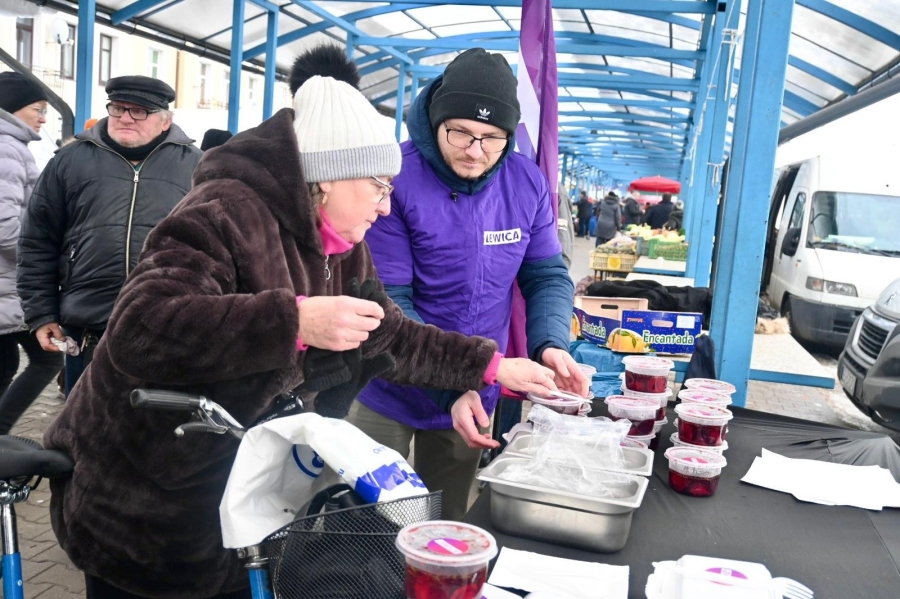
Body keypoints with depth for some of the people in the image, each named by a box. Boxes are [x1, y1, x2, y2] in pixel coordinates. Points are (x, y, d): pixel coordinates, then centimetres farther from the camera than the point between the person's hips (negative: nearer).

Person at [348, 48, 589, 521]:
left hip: (473, 395, 4)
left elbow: (548, 276, 1)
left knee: (445, 527, 20)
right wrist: (451, 386, -29)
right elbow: (387, 299, -21)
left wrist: (551, 345, -20)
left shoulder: (526, 183, -5)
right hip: (391, 393, -3)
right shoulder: (395, 177, -19)